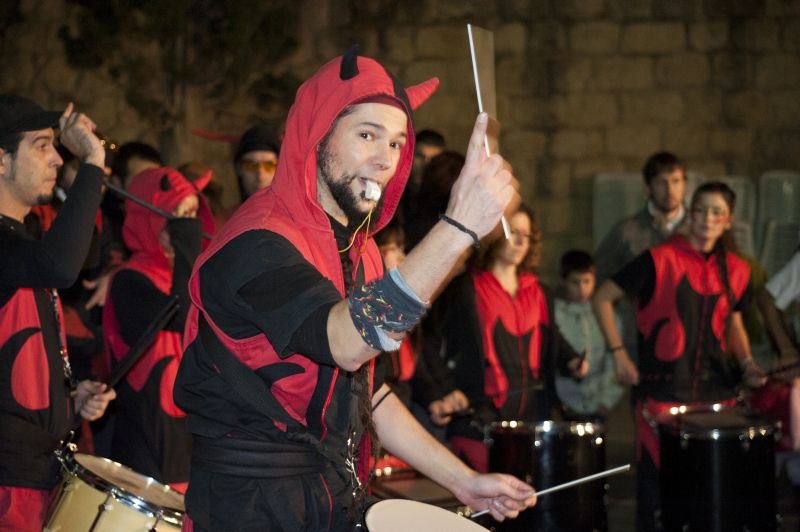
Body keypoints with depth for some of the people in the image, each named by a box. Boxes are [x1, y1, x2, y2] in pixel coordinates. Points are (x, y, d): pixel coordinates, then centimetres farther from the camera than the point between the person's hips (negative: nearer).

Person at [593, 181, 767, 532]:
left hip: (717, 390, 4)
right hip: (664, 391, -4)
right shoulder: (659, 260, -6)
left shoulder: (735, 270, 9)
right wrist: (618, 353, -5)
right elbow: (603, 297, -1)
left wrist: (746, 363, 6)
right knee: (658, 482, -2)